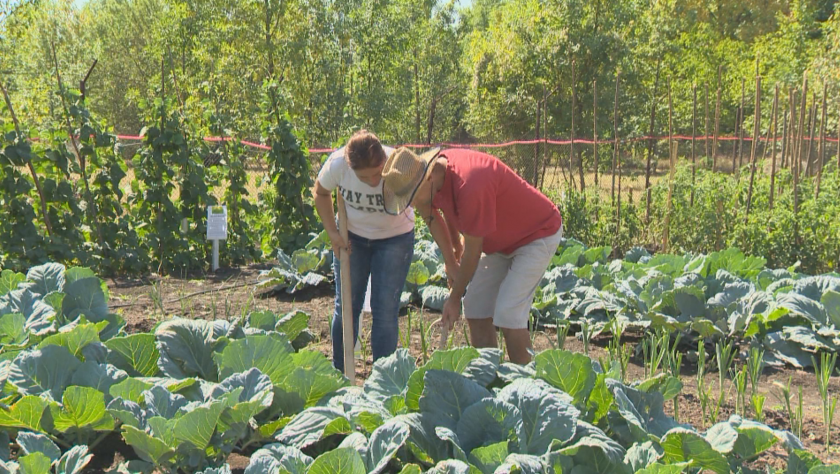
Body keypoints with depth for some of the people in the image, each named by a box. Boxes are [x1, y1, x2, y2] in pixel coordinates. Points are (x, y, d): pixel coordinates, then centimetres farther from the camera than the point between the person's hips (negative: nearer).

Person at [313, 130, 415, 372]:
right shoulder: (337, 164, -26)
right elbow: (321, 192, -2)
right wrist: (333, 233, -11)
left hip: (395, 238, -2)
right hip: (351, 236, 2)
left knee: (385, 311, -5)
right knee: (346, 307, 5)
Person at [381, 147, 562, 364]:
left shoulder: (470, 185, -37)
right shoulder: (436, 168, -11)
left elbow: (472, 251, -25)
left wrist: (455, 298, -13)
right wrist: (450, 263, 20)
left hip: (538, 234, -9)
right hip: (500, 240, 9)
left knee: (507, 317, -16)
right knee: (476, 312, 3)